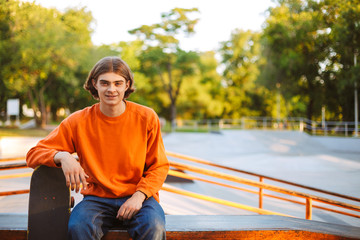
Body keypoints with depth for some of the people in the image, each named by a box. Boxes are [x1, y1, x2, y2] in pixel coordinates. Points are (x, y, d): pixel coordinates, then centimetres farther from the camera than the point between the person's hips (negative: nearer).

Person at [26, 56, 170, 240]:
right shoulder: (78, 121, -1)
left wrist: (139, 195, -12)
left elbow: (159, 166, 5)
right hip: (97, 198, 1)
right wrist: (63, 157, -23)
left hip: (138, 197, 0)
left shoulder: (146, 118, -1)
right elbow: (33, 155, -1)